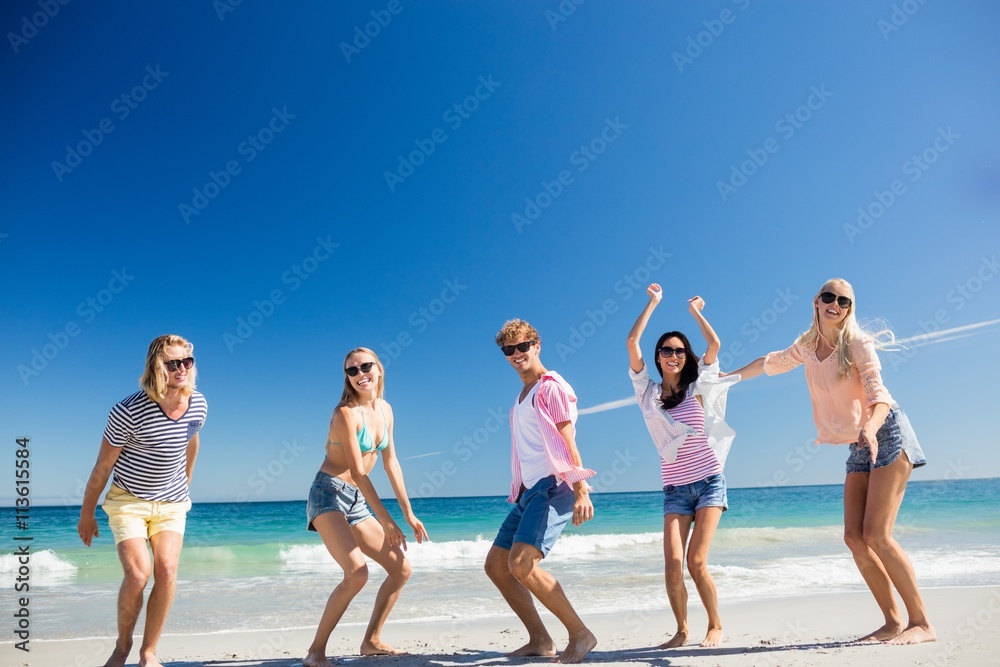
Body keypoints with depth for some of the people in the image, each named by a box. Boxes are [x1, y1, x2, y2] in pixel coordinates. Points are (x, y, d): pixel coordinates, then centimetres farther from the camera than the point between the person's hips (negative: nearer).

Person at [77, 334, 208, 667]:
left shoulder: (198, 405, -9)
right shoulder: (129, 411, -23)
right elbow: (103, 465, -11)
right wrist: (87, 513, -2)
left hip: (172, 502, 4)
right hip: (128, 501, -3)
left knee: (167, 570, -11)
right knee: (138, 574, -15)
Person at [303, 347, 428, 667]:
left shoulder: (385, 409, 8)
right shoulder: (346, 413, -15)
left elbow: (391, 463, 12)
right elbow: (358, 472, -18)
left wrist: (409, 514, 11)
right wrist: (386, 521, -18)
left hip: (356, 502, 8)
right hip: (328, 495, -8)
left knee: (401, 569, 10)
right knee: (357, 572, -25)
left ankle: (371, 641, 22)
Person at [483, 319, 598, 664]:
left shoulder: (551, 387, -4)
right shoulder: (521, 397, 21)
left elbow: (568, 442, -13)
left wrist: (581, 492, -21)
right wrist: (520, 491, 17)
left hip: (552, 487, -10)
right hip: (528, 491, 10)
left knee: (521, 565, -22)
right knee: (496, 565, 8)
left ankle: (581, 634, -7)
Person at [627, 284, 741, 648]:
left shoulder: (697, 387, 5)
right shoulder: (648, 391, 6)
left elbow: (715, 344, -6)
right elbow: (632, 341, -1)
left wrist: (695, 311, 7)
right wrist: (653, 302, 5)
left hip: (709, 481, -1)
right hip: (674, 488, 1)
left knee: (696, 561, -9)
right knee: (672, 563, -11)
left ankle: (716, 625, 12)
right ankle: (681, 630, 8)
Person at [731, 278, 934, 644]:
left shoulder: (858, 343, -13)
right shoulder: (807, 345, 5)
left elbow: (879, 396, -24)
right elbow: (772, 362, 24)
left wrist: (870, 428, -43)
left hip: (887, 435, -6)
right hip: (859, 448, 6)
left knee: (876, 534, -16)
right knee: (854, 537, -2)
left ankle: (922, 623, -8)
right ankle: (893, 623, 5)